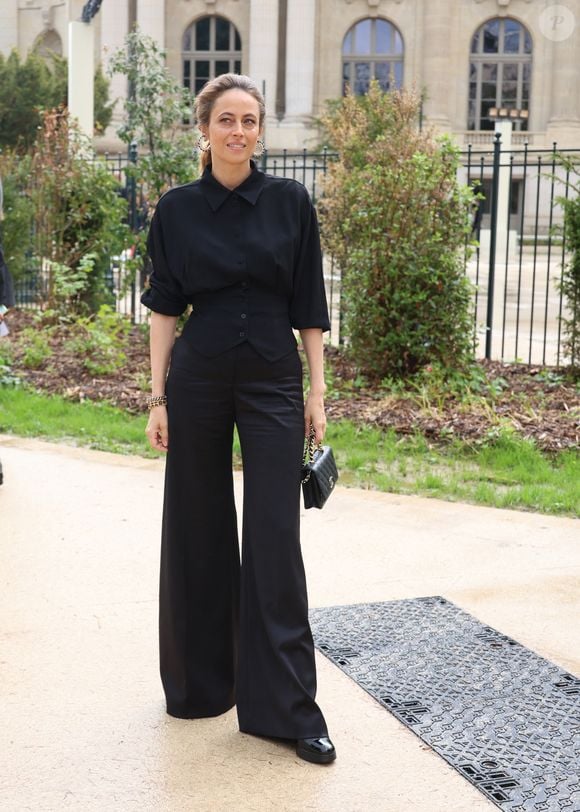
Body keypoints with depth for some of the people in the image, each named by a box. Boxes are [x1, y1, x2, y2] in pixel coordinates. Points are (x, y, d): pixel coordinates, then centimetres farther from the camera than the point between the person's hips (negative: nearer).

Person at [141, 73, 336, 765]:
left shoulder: (291, 203, 0)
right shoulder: (177, 209, 1)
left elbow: (308, 307, 3)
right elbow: (164, 308, 3)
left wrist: (316, 391, 1)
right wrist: (158, 396, -1)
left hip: (273, 383, -1)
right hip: (198, 381, 1)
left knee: (275, 540, -3)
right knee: (197, 532, 9)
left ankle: (286, 707, 3)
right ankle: (199, 682, 26)